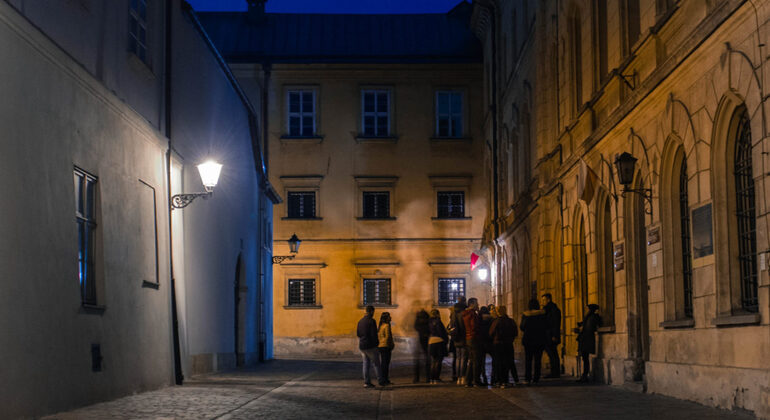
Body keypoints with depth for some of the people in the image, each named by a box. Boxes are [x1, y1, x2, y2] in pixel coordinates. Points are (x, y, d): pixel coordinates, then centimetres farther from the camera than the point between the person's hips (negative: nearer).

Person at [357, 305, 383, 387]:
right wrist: (377, 342, 0)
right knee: (376, 363, 5)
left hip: (362, 346, 6)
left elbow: (358, 334, 15)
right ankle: (380, 381, 9)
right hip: (371, 346, -6)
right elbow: (374, 334, -17)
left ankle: (366, 382, 4)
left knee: (366, 364, 8)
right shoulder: (371, 321, -13)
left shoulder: (360, 321, 9)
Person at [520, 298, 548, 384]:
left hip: (528, 339, 0)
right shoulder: (542, 314, -5)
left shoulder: (525, 315, -6)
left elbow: (522, 327, -4)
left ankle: (527, 378, 4)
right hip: (540, 340, 0)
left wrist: (519, 324, 18)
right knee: (537, 360, 5)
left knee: (528, 359, 8)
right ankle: (536, 379, 1)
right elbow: (546, 326, 0)